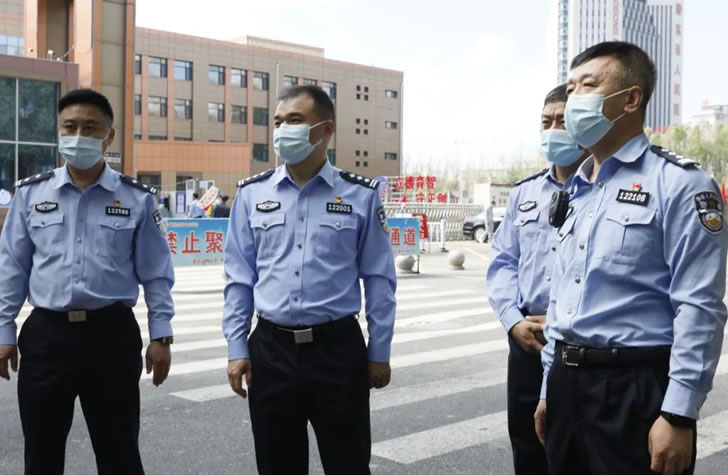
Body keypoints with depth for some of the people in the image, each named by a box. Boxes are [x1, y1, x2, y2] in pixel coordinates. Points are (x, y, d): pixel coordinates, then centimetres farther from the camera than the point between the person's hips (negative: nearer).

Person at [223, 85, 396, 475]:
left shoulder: (361, 195, -2)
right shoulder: (252, 194, 3)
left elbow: (378, 279, 2)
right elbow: (239, 278, 7)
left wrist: (379, 352, 2)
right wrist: (236, 348, 3)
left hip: (339, 348, -2)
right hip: (271, 349, 2)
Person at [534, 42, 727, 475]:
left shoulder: (679, 183, -9)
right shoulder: (577, 192, 14)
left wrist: (679, 415, -19)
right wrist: (550, 387, 17)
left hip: (634, 390, -7)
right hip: (568, 382, 7)